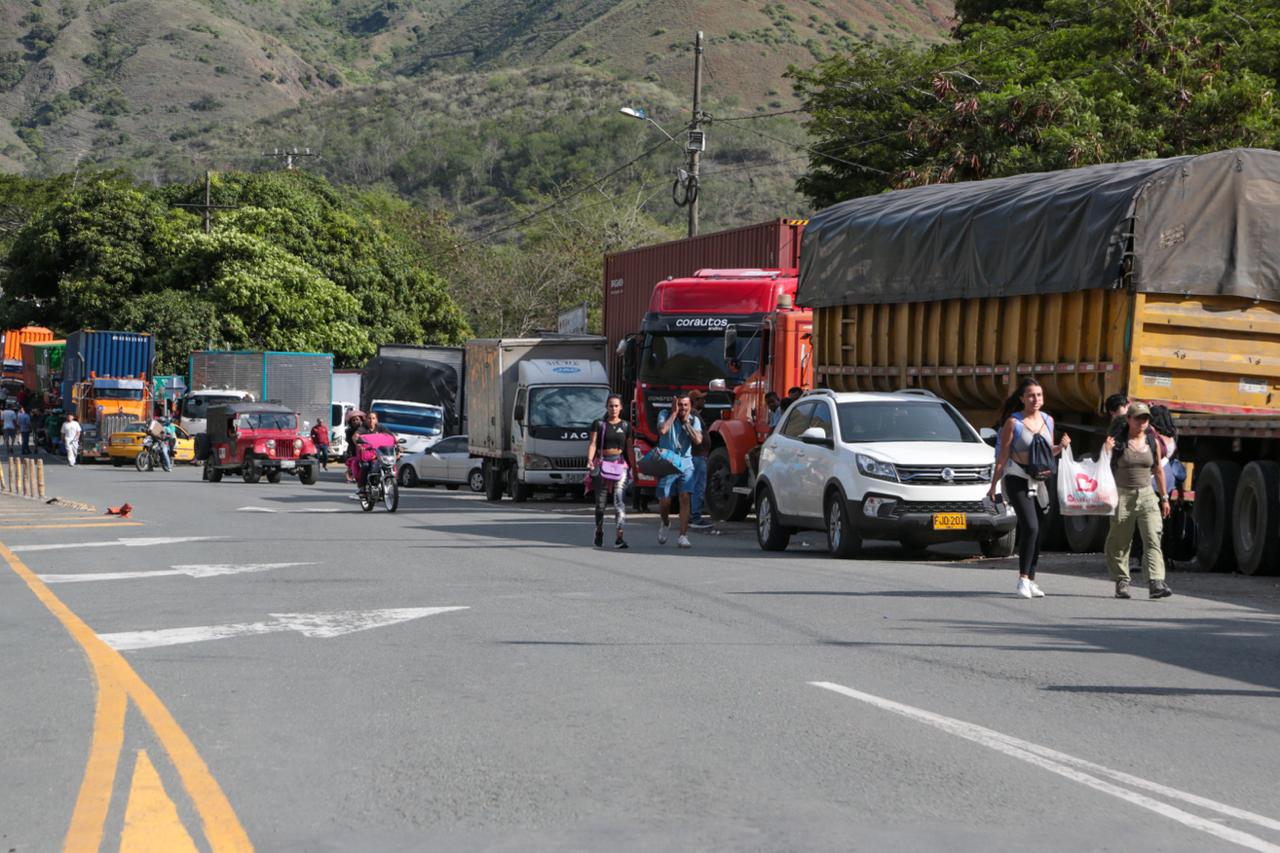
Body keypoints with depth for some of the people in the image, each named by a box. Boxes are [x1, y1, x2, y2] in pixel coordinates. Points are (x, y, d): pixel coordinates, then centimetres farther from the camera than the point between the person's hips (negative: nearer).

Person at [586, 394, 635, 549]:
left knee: (620, 498, -15)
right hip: (601, 463, 0)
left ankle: (619, 537, -22)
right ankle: (599, 532, 29)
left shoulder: (626, 426, 10)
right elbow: (593, 443, -3)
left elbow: (630, 449, 10)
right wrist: (590, 460, -20)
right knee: (600, 501, 7)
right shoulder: (599, 424, 5)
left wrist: (634, 469, 5)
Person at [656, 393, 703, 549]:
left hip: (685, 463, 1)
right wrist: (674, 413, -13)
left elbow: (698, 440, -9)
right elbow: (662, 430, -21)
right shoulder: (665, 415, 1)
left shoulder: (694, 420, 6)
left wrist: (686, 422, -8)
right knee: (664, 501, -1)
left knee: (685, 498, -11)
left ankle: (683, 537, -13)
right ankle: (666, 523, 33)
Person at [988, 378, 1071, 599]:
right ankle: (1023, 578, -14)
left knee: (1036, 532, 8)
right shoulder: (1013, 422, -7)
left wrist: (1061, 446, -2)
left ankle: (1031, 580, 16)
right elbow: (1002, 456, -6)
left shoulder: (1047, 420, 9)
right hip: (1018, 481, -6)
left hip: (1039, 481, 6)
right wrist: (993, 485, -8)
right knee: (1030, 527, -20)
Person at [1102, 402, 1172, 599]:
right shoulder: (1118, 441, -3)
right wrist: (1107, 450, -21)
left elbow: (1158, 470, 16)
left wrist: (1164, 497, 18)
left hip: (1147, 495, 2)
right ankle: (1121, 583, 16)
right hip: (1122, 496, -2)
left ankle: (1156, 583, -19)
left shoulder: (1153, 442, 7)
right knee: (1120, 542, 4)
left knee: (1153, 538, -11)